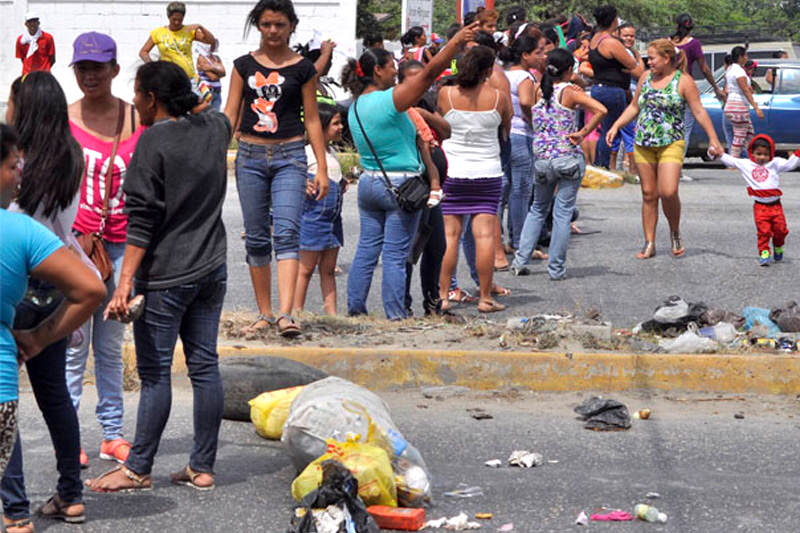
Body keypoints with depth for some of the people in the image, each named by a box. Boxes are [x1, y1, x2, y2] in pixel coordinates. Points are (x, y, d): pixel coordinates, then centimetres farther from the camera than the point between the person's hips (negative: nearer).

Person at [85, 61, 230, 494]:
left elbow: (143, 218, -17)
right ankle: (202, 467, 12)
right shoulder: (215, 128, 5)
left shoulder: (154, 141, -14)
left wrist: (125, 282, -17)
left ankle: (138, 470, 6)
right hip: (211, 270, 7)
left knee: (155, 373, -1)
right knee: (204, 366, 8)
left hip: (165, 277, -7)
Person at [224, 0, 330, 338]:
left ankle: (285, 314, -25)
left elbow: (311, 120, 7)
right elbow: (230, 115, 8)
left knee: (286, 232, -16)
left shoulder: (303, 69, 4)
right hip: (250, 156, 2)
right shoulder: (244, 66, 8)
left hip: (290, 156, -2)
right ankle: (265, 314, 14)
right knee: (256, 238, 5)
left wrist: (322, 168, 3)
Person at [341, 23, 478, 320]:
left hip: (369, 181, 7)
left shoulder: (355, 108, 7)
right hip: (400, 185, -7)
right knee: (395, 253, -1)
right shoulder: (390, 100, -16)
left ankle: (355, 305, 14)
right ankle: (395, 312, 2)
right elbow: (429, 74, -19)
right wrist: (457, 42, -16)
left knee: (367, 247, 13)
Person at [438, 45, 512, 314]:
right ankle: (485, 298, 1)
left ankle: (442, 295, 5)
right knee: (484, 235, 0)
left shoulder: (446, 94, -7)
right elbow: (508, 128, 10)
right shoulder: (498, 97, -7)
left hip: (451, 171, 1)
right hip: (487, 172, -1)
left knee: (449, 235, 5)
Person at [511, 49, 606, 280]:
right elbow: (601, 110, -20)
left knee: (538, 209, 20)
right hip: (569, 159, -4)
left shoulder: (538, 91, 2)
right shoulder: (570, 92, -9)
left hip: (542, 159, 4)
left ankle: (520, 260, 13)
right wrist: (582, 133, -12)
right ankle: (556, 268, 5)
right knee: (563, 212, 4)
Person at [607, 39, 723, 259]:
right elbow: (634, 107, 21)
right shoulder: (646, 77, 11)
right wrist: (616, 126, 11)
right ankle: (649, 243, 10)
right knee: (648, 194, 5)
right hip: (643, 143, 5)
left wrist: (713, 139, -7)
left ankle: (675, 232, 9)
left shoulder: (683, 81, -4)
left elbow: (699, 112, -3)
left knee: (668, 192, -17)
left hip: (671, 143, -5)